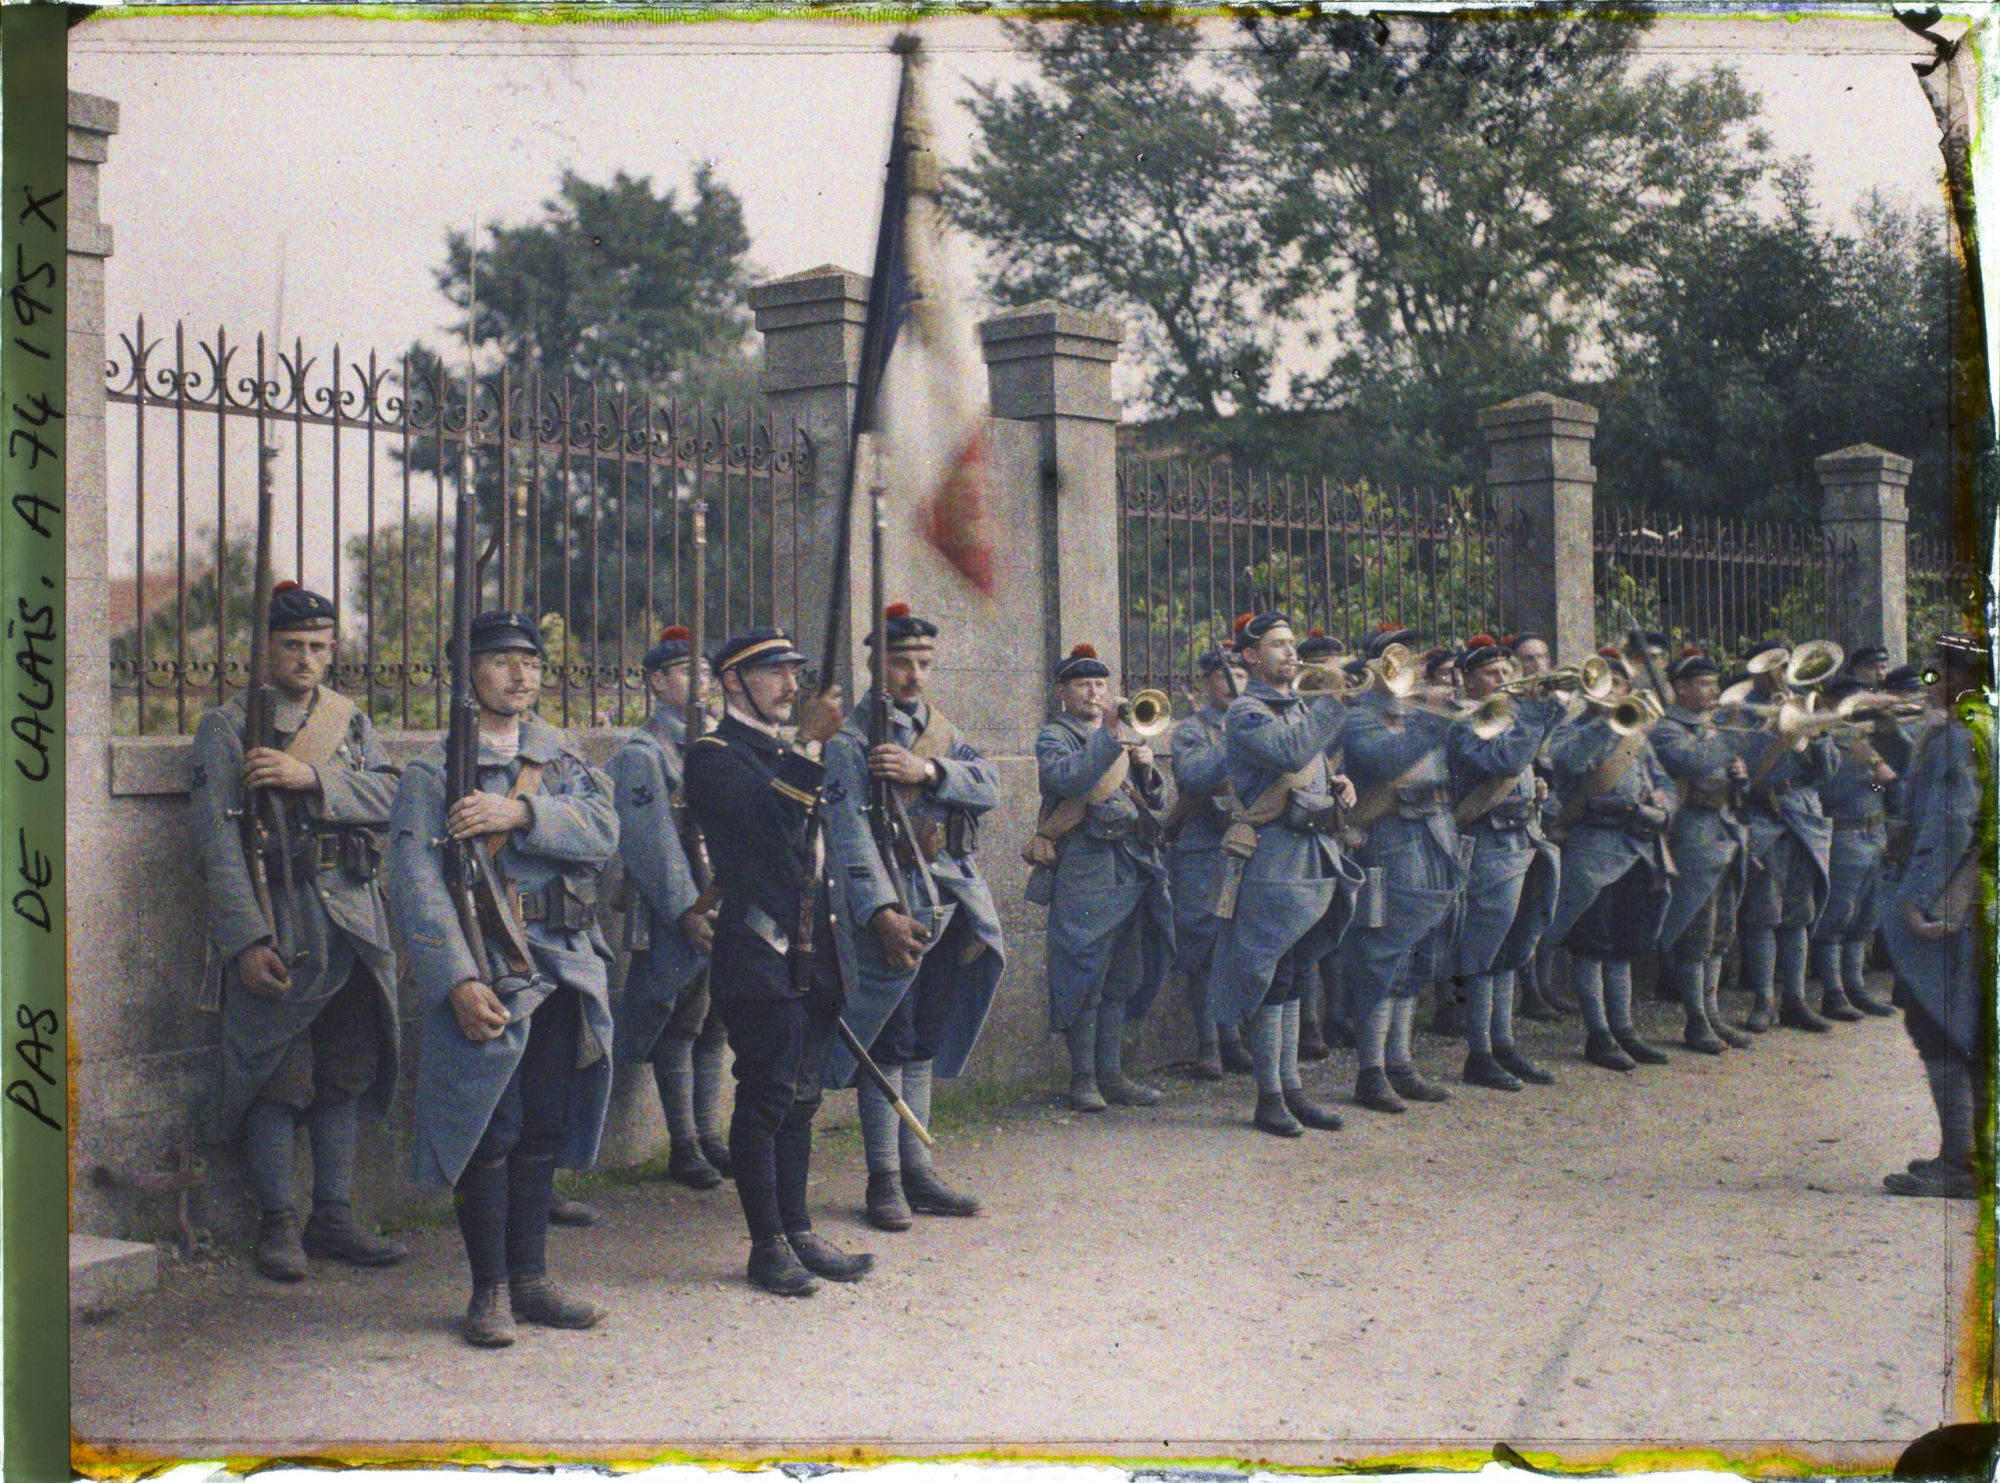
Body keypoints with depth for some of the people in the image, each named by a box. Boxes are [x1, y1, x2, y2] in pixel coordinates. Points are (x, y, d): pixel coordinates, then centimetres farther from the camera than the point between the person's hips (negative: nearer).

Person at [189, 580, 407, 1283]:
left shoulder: (350, 720, 13)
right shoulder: (227, 727, -2)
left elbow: (388, 796, -3)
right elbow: (219, 842, -9)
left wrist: (309, 778, -18)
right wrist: (247, 939, -17)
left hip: (353, 926, 5)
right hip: (274, 924, -5)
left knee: (343, 1075, 9)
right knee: (277, 1080, -3)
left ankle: (333, 1217, 18)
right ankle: (277, 1223, 8)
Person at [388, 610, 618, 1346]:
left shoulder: (565, 758, 13)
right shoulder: (434, 772, -2)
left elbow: (603, 831, -5)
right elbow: (417, 881, -12)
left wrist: (520, 813, -20)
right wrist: (459, 980, -22)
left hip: (565, 973, 5)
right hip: (486, 975, -5)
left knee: (543, 1133, 11)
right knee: (488, 1136, -1)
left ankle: (530, 1279, 22)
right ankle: (490, 1291, 11)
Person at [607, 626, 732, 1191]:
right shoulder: (641, 753, -8)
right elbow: (651, 842, -15)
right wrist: (687, 910, -20)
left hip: (723, 910, 7)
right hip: (675, 917, -7)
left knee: (712, 1027, 12)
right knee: (679, 1028, -2)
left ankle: (709, 1136, 20)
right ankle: (683, 1146, 5)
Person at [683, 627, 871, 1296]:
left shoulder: (788, 755, 20)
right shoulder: (715, 757, -5)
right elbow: (767, 817, -23)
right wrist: (806, 745, -31)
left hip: (813, 957, 8)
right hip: (760, 958, -8)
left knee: (799, 1099, 11)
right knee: (766, 1099, -4)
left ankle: (800, 1233, 17)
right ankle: (768, 1246, 2)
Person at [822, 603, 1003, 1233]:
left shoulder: (941, 729, 16)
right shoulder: (851, 737, -5)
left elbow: (989, 787, 1)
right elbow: (850, 830, -15)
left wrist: (928, 770, -17)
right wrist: (881, 910, -26)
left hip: (952, 899, 7)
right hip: (895, 906, -6)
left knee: (924, 1040, 12)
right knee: (889, 1041, -3)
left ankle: (916, 1169, 19)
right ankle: (884, 1181, 3)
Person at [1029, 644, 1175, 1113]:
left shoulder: (1127, 738, 22)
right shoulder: (1055, 737, 2)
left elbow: (1157, 806, 18)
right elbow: (1064, 778, -20)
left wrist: (1146, 768, -1)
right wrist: (1111, 738, -23)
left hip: (1134, 871, 6)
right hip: (1083, 872, -6)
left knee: (1121, 978, 8)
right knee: (1083, 975, -7)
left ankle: (1111, 1073, 14)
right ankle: (1082, 1078, -1)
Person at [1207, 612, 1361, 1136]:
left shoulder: (1302, 708, 19)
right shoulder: (1246, 713, -9)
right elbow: (1291, 752, -28)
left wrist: (1339, 787, 8)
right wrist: (1337, 700, -24)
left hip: (1315, 858, 8)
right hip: (1271, 861, -8)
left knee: (1294, 980, 12)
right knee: (1269, 979, -4)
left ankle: (1292, 1088, 18)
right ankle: (1270, 1097, 2)